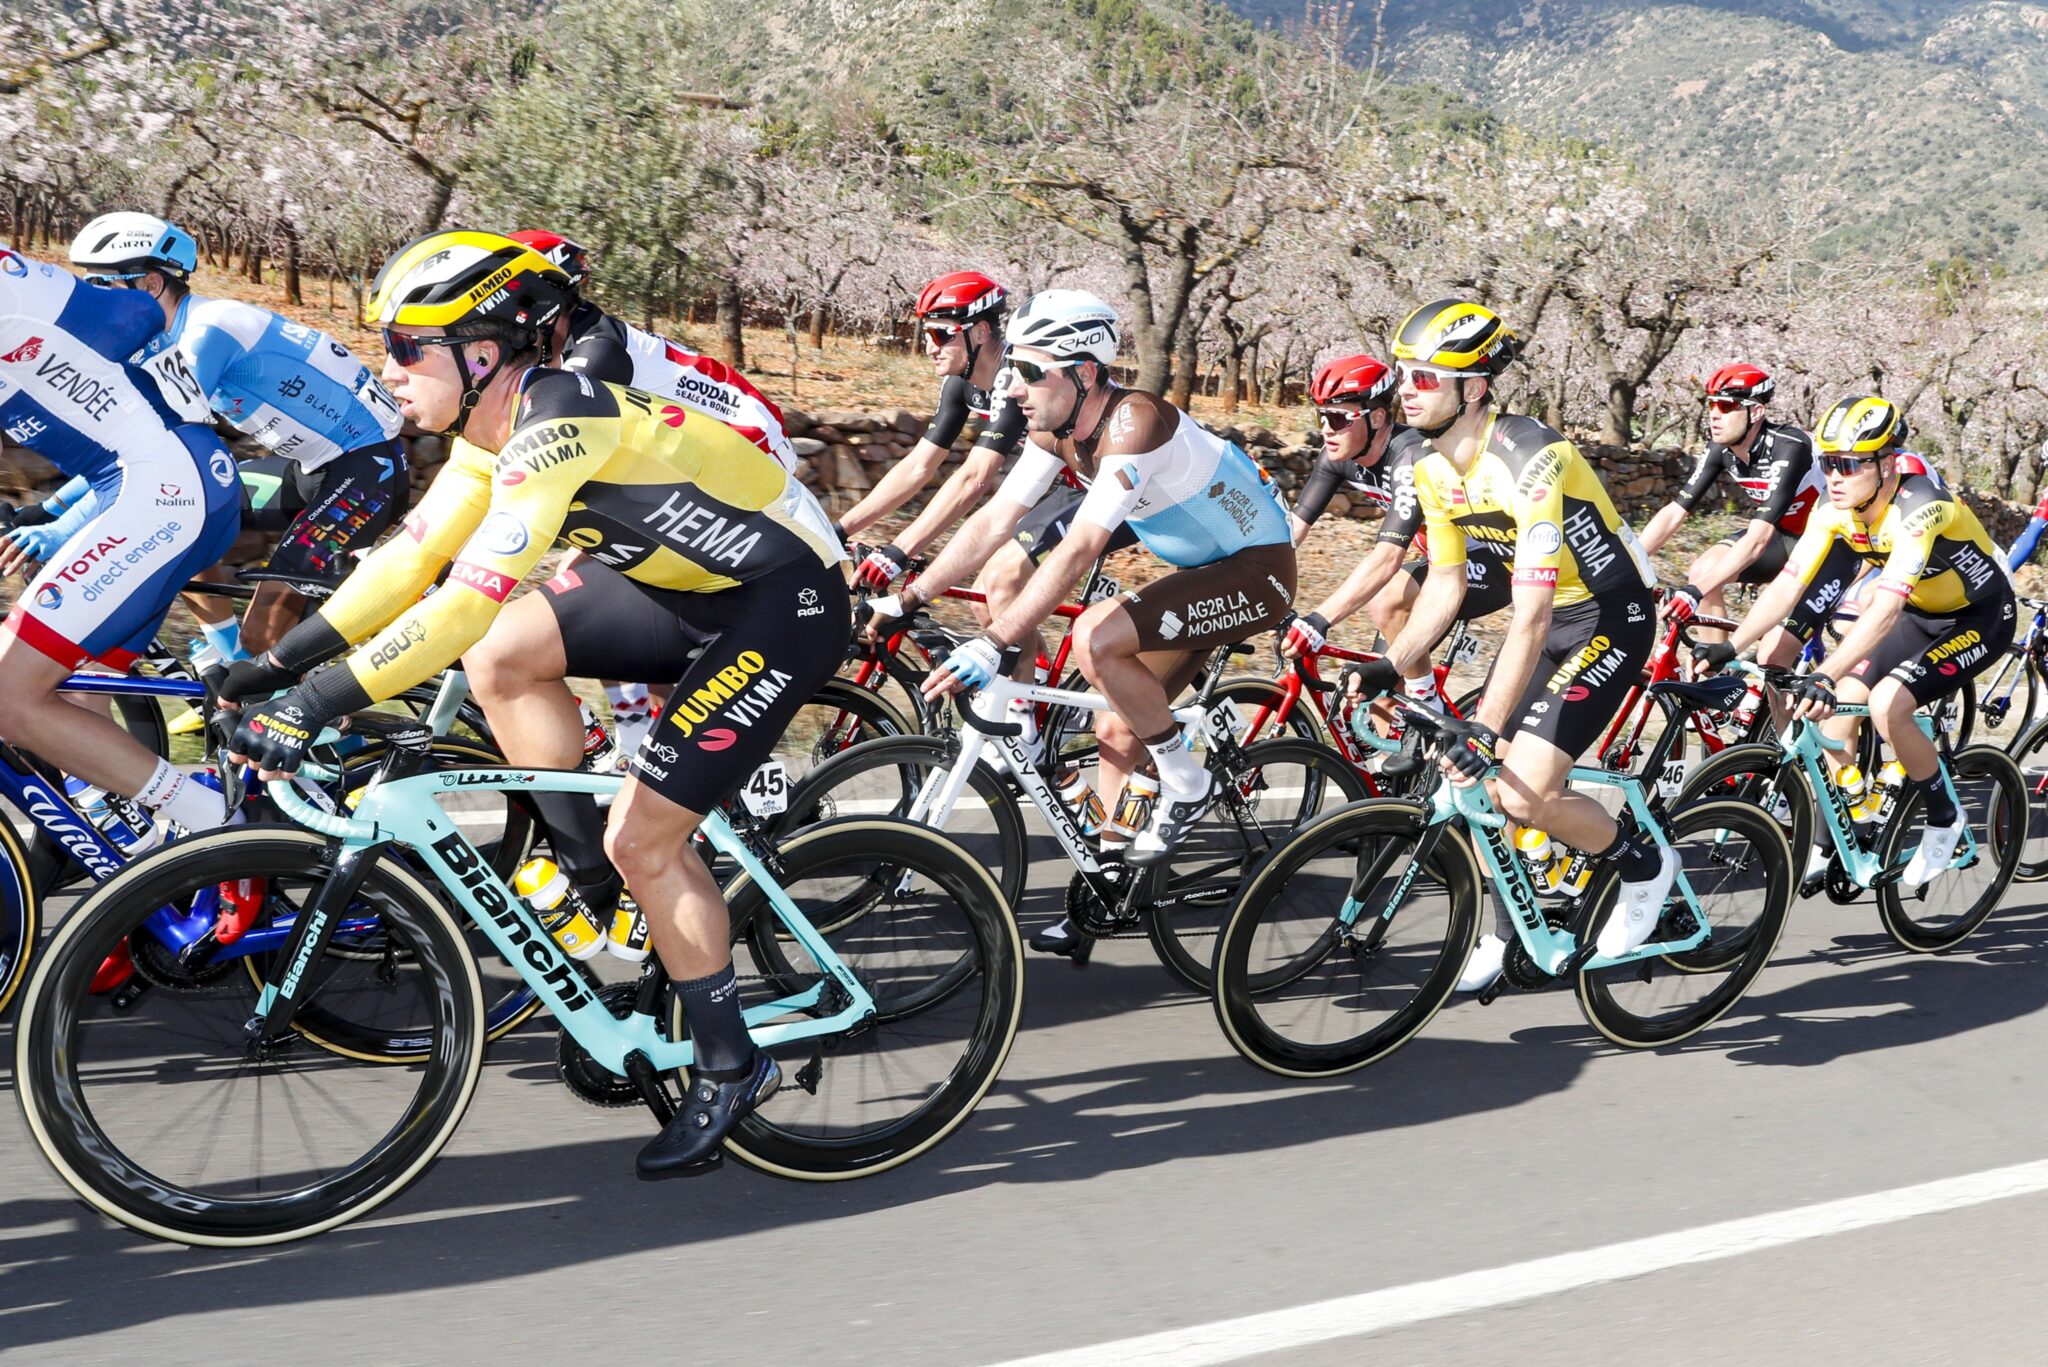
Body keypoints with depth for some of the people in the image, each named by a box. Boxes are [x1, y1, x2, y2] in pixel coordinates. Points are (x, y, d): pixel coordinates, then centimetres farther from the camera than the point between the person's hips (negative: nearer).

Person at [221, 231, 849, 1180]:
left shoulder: (558, 426, -26)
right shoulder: (496, 428, 2)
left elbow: (465, 602, -33)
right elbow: (412, 555, 6)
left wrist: (315, 704, -32)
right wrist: (280, 660, 1)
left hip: (782, 604, -9)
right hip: (690, 579, 9)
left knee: (642, 837, -8)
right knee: (501, 657, -1)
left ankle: (730, 1068, 10)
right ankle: (590, 880, 12)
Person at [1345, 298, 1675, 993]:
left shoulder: (1530, 460, -30)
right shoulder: (1435, 470, -4)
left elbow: (1532, 612, -35)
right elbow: (1446, 584, 5)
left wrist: (1486, 726, -38)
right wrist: (1387, 666, -8)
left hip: (1609, 618, -8)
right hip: (1548, 616, 8)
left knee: (1524, 792, -17)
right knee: (1474, 781, 1)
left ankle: (1645, 867, 9)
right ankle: (1507, 929, 19)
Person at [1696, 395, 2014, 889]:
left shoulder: (1920, 509, -34)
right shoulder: (1836, 509, -14)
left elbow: (1884, 609, -44)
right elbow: (1788, 585, -18)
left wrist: (1824, 676, -54)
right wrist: (1729, 649, -30)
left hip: (1979, 619, -7)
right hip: (1921, 613, 7)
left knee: (1886, 705, -24)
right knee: (1840, 705, -6)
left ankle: (1944, 819, -1)